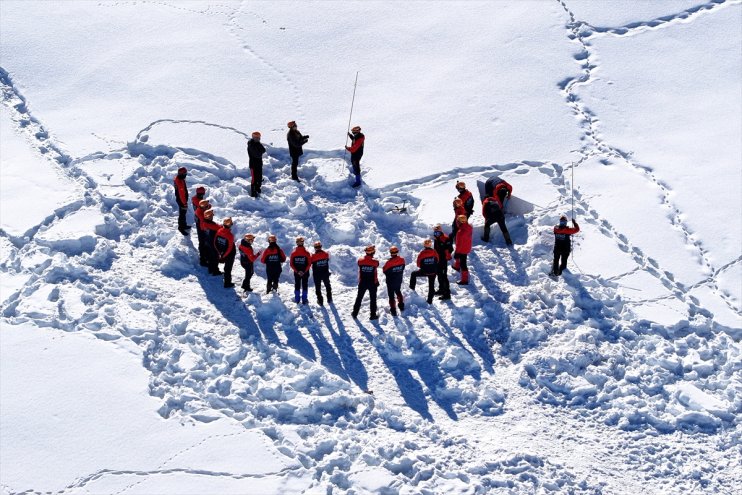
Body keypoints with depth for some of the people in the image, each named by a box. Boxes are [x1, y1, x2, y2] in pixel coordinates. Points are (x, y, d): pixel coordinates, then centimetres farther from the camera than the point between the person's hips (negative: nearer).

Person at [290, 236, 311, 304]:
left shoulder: (293, 253, -7)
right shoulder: (306, 253, -11)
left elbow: (291, 264, -7)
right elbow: (309, 264, -13)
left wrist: (297, 271, -8)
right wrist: (305, 271, -11)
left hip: (296, 272, 1)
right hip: (305, 272, -1)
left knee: (297, 286, 14)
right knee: (304, 286, 9)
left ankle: (297, 300, 18)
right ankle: (304, 300, 9)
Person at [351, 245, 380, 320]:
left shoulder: (360, 261, -13)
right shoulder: (375, 262, -18)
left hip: (362, 283, 2)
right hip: (372, 283, -2)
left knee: (359, 298, 16)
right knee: (373, 299, 12)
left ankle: (355, 313, 23)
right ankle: (373, 315, 17)